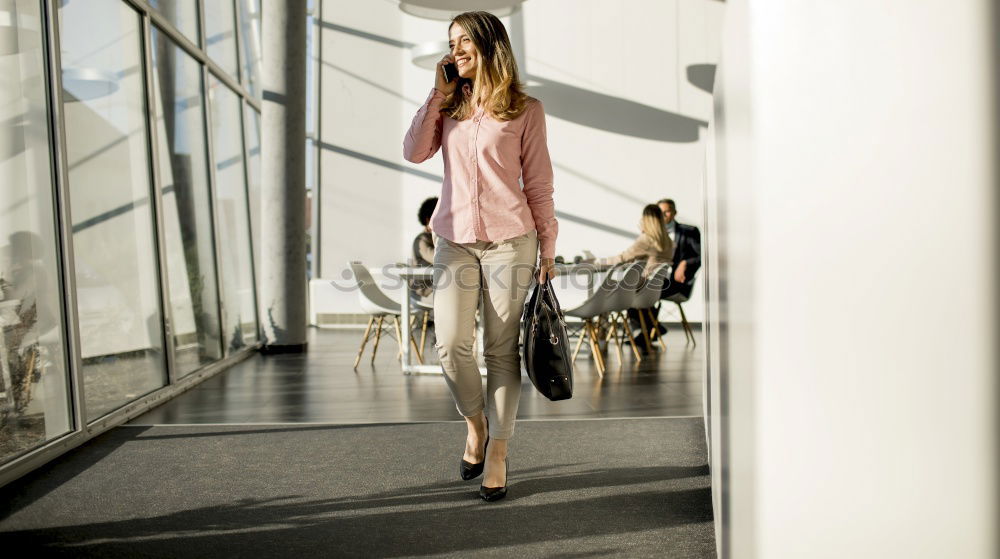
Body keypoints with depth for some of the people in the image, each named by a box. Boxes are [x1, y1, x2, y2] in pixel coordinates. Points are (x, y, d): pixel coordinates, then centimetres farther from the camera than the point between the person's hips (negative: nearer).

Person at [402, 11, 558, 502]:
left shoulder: (525, 110, 2)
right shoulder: (449, 105, 12)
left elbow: (539, 184, 3)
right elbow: (414, 152, -3)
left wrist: (547, 249, 1)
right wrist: (439, 93, -2)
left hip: (509, 242, -3)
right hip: (455, 240, 3)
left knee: (501, 350, 1)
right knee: (450, 344, -7)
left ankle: (497, 453, 10)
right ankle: (475, 425, 19)